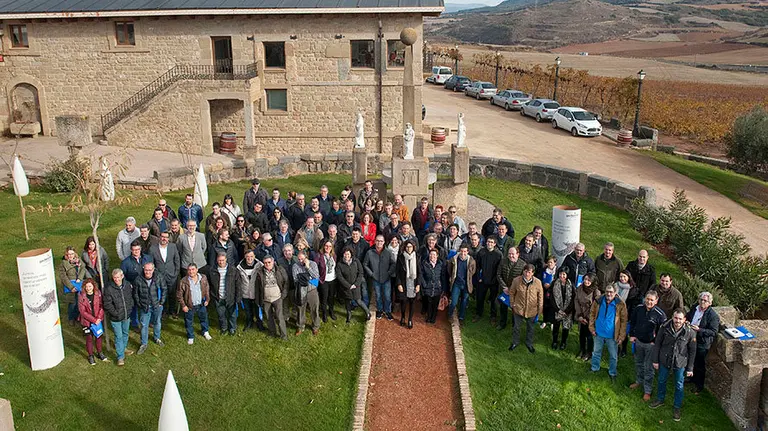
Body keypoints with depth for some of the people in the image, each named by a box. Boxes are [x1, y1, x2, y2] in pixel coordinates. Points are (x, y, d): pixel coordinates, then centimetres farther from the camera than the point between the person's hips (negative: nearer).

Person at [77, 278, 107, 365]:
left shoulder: (98, 293, -7)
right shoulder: (81, 296, -16)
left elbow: (101, 306, -4)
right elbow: (82, 311, -15)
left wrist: (99, 318, -16)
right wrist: (94, 320, -17)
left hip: (98, 320, 3)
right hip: (87, 321, -3)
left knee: (98, 336, 16)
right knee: (89, 338, 9)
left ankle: (99, 353, 36)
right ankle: (90, 356, 27)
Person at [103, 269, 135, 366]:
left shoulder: (128, 285, -7)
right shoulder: (108, 288, -20)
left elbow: (132, 297, 8)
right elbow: (107, 304, -17)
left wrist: (130, 308, 0)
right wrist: (115, 313, -17)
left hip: (127, 315, 4)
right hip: (115, 318, -4)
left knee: (125, 333, 23)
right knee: (118, 336, 3)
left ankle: (124, 348, 47)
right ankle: (120, 357, 13)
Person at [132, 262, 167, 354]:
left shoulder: (159, 278, -14)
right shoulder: (138, 280, -14)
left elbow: (164, 289, -2)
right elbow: (135, 293, -1)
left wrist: (161, 302, -3)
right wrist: (139, 304, -2)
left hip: (157, 306, 1)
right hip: (144, 307, -1)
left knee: (157, 323, 20)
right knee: (144, 326, 7)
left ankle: (157, 338, 45)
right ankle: (143, 344, 22)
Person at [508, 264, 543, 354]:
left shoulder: (537, 282, -17)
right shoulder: (516, 281, -17)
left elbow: (540, 296, -4)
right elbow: (512, 293, -1)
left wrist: (540, 309, 1)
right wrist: (512, 305, 4)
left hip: (532, 310, 0)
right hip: (519, 309, 0)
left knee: (530, 328, 20)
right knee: (517, 327, 17)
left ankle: (529, 343, 42)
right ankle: (515, 342, 40)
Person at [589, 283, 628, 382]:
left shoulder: (620, 304, -15)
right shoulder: (598, 301, -8)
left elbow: (623, 321, -10)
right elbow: (592, 314, 5)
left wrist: (621, 336, -11)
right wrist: (592, 328, 0)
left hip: (612, 335, -2)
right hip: (599, 333, 2)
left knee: (613, 356, 11)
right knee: (596, 352, 19)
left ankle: (612, 373, 30)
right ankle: (594, 369, 38)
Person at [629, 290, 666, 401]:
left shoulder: (660, 314, -21)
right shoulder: (638, 308, -8)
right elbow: (632, 322, 8)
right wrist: (632, 335, 5)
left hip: (650, 344, -5)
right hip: (638, 341, 5)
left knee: (648, 368, 5)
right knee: (638, 363, 23)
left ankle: (647, 390, 18)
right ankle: (639, 381, 44)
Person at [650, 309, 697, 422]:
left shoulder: (690, 332, -20)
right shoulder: (664, 327, -18)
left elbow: (692, 351, -7)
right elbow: (657, 344, -6)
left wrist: (690, 368, -3)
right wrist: (655, 360, -2)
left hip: (680, 363, -1)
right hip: (664, 360, 1)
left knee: (679, 386, 13)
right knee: (661, 381, 21)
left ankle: (677, 407, 33)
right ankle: (660, 400, 45)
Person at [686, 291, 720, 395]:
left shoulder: (713, 316, -18)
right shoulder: (694, 308, 1)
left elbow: (713, 332, -19)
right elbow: (687, 317, 19)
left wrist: (699, 330, -28)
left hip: (702, 344, -6)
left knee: (700, 365, 9)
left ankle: (699, 386, 26)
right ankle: (693, 378, 46)